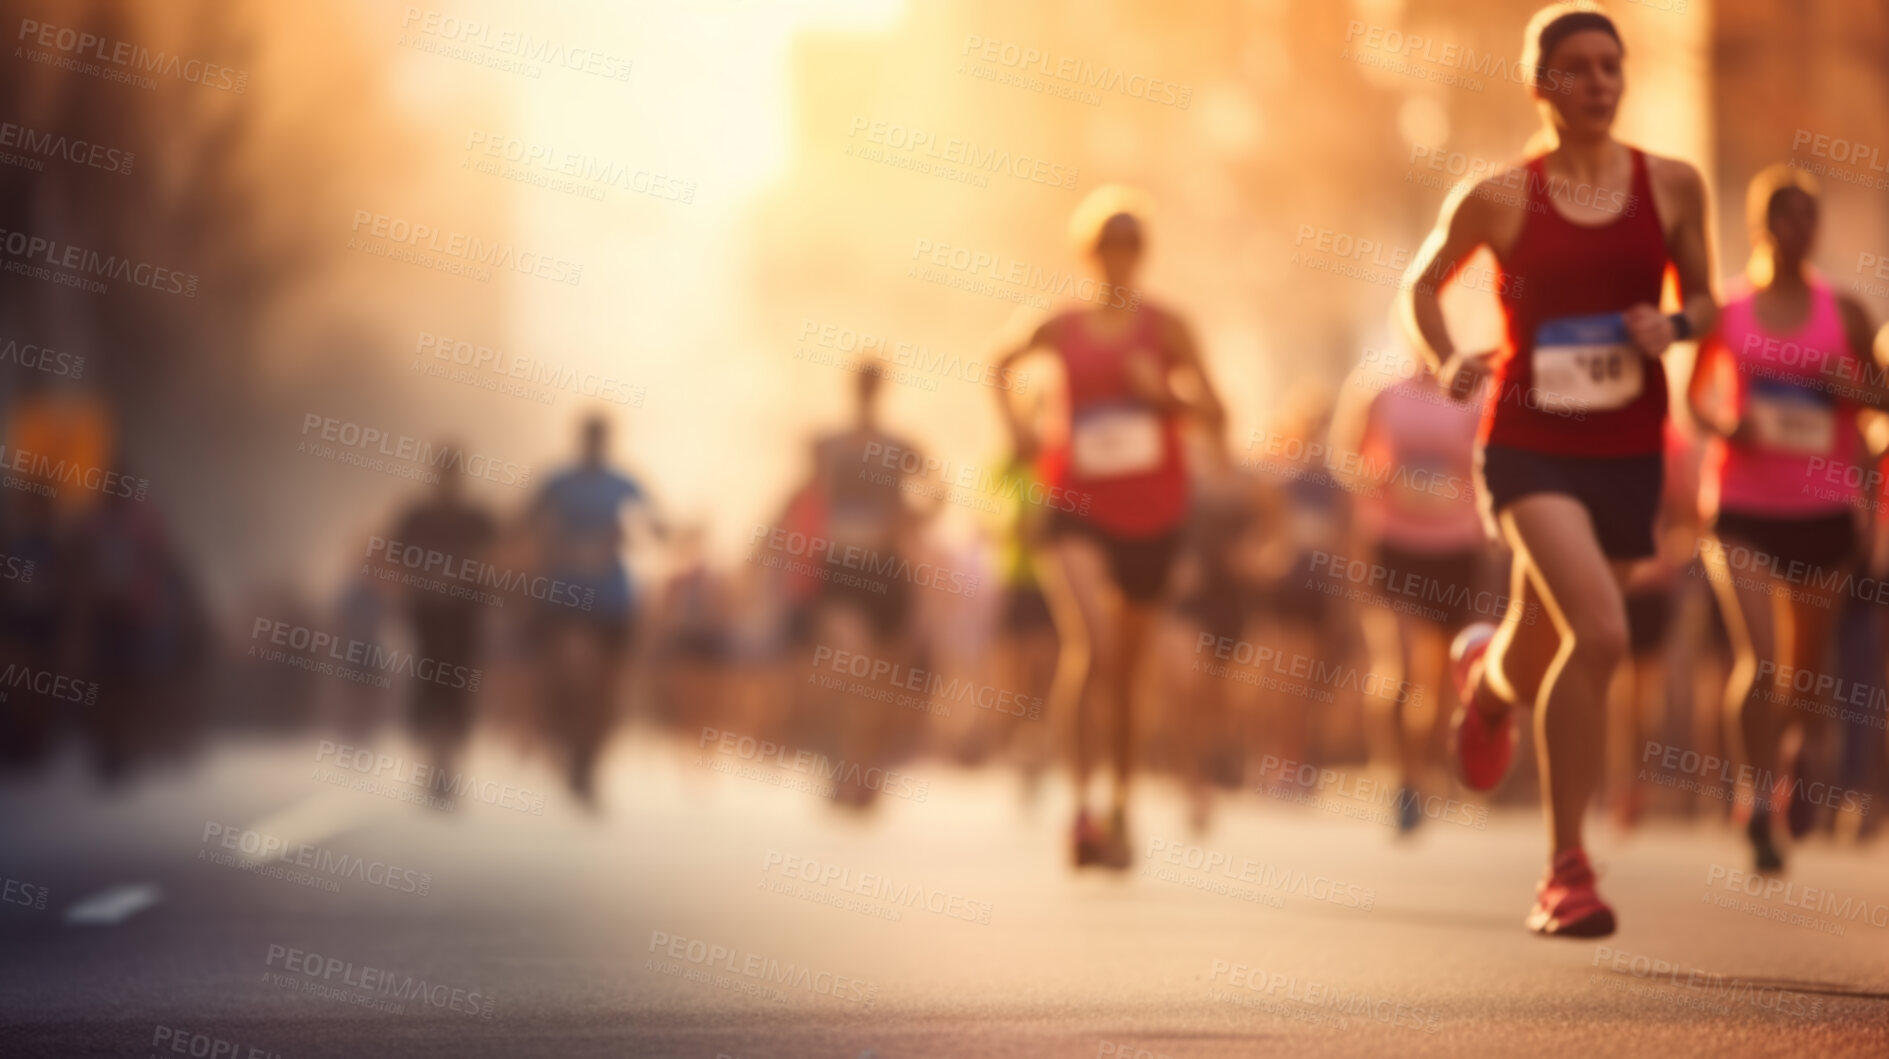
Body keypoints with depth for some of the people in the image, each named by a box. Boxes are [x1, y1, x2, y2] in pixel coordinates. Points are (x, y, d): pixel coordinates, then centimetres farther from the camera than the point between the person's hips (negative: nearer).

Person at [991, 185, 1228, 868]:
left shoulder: (1166, 328, 1)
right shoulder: (1061, 330, 3)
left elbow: (1216, 421, -1)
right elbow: (1000, 364, 23)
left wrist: (1165, 390, -18)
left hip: (1151, 515, 2)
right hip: (1078, 510, -2)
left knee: (1126, 669, 12)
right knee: (1088, 641, -26)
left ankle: (1121, 808, 32)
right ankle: (1080, 803, -29)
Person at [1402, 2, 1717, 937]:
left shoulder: (1672, 186, 2)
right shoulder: (1501, 199, -3)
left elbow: (1704, 299, 13)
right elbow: (1423, 282, 12)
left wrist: (1676, 324, -10)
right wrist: (1444, 363, -6)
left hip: (1627, 454, 4)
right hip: (1528, 446, -4)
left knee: (1541, 653, 13)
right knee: (1600, 633, -24)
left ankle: (1486, 676, 54)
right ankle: (1567, 868, -14)